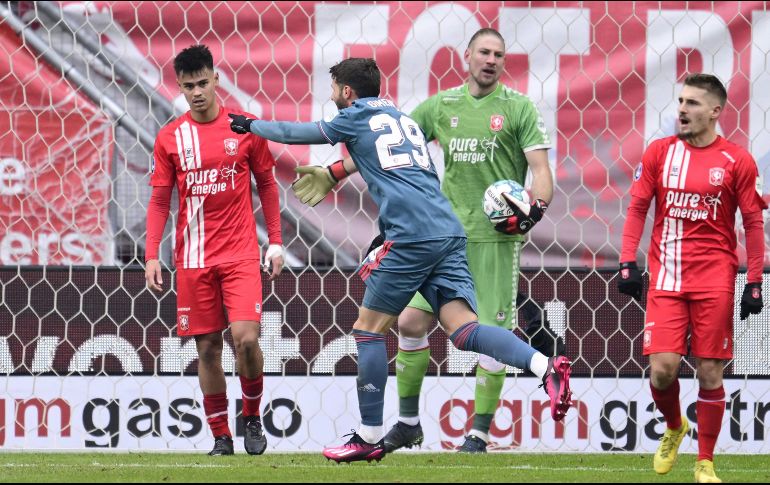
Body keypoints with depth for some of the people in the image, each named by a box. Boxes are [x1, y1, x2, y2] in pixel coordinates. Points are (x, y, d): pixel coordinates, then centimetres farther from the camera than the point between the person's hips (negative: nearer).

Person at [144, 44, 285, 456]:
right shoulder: (170, 138, 3)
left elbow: (267, 185, 10)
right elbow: (159, 201, 7)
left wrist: (275, 242, 5)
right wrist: (152, 256, -1)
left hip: (240, 254, -1)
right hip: (193, 259, 1)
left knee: (246, 338, -15)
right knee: (208, 347, 2)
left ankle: (252, 418, 8)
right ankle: (221, 436, 12)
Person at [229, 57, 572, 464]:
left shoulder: (358, 117, 8)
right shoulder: (400, 117, 26)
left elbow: (296, 134, 20)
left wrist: (250, 125, 36)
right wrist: (333, 173, 53)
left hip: (412, 236, -7)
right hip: (449, 232, 7)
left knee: (368, 329, 5)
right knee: (463, 329, -5)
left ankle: (370, 438, 7)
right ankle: (545, 366, -29)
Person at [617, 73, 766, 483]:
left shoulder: (736, 161, 0)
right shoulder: (659, 152, 5)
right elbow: (637, 208, 8)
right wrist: (628, 263, -1)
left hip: (715, 279, -1)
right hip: (666, 276, 1)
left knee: (710, 373, -1)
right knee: (662, 367, -10)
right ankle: (673, 427, 21)